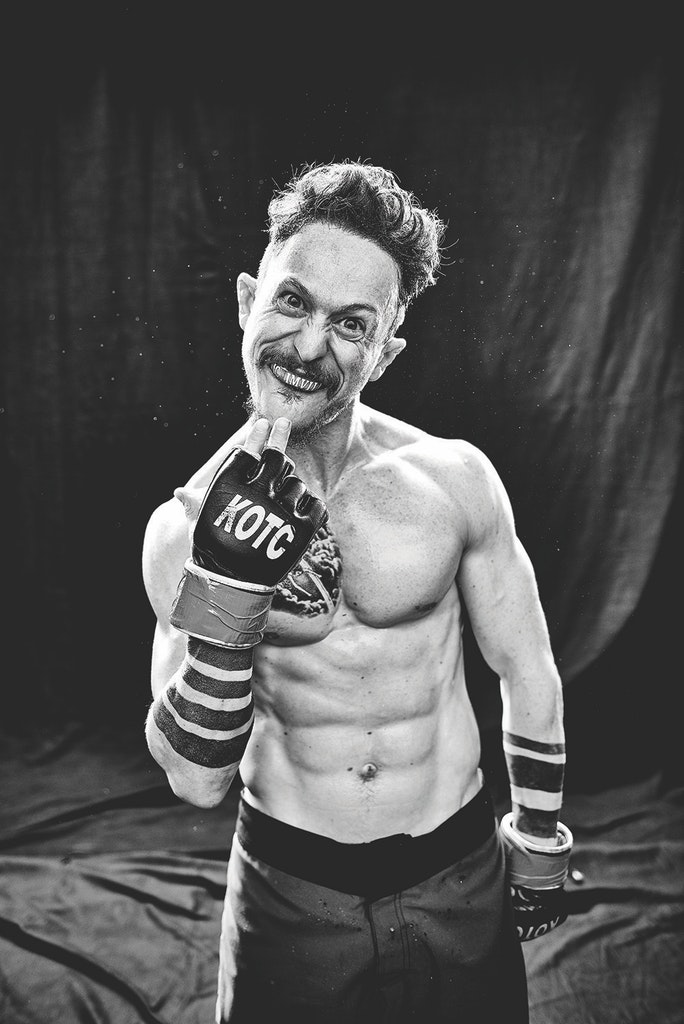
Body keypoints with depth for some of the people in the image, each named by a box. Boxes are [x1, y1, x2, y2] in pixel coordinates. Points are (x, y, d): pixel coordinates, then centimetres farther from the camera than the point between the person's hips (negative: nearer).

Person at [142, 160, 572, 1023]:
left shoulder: (454, 479, -13)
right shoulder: (185, 525, -13)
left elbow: (526, 669, 0)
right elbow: (195, 780, -15)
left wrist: (540, 844, 7)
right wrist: (226, 591, -27)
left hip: (461, 880, 1)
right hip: (289, 893, 0)